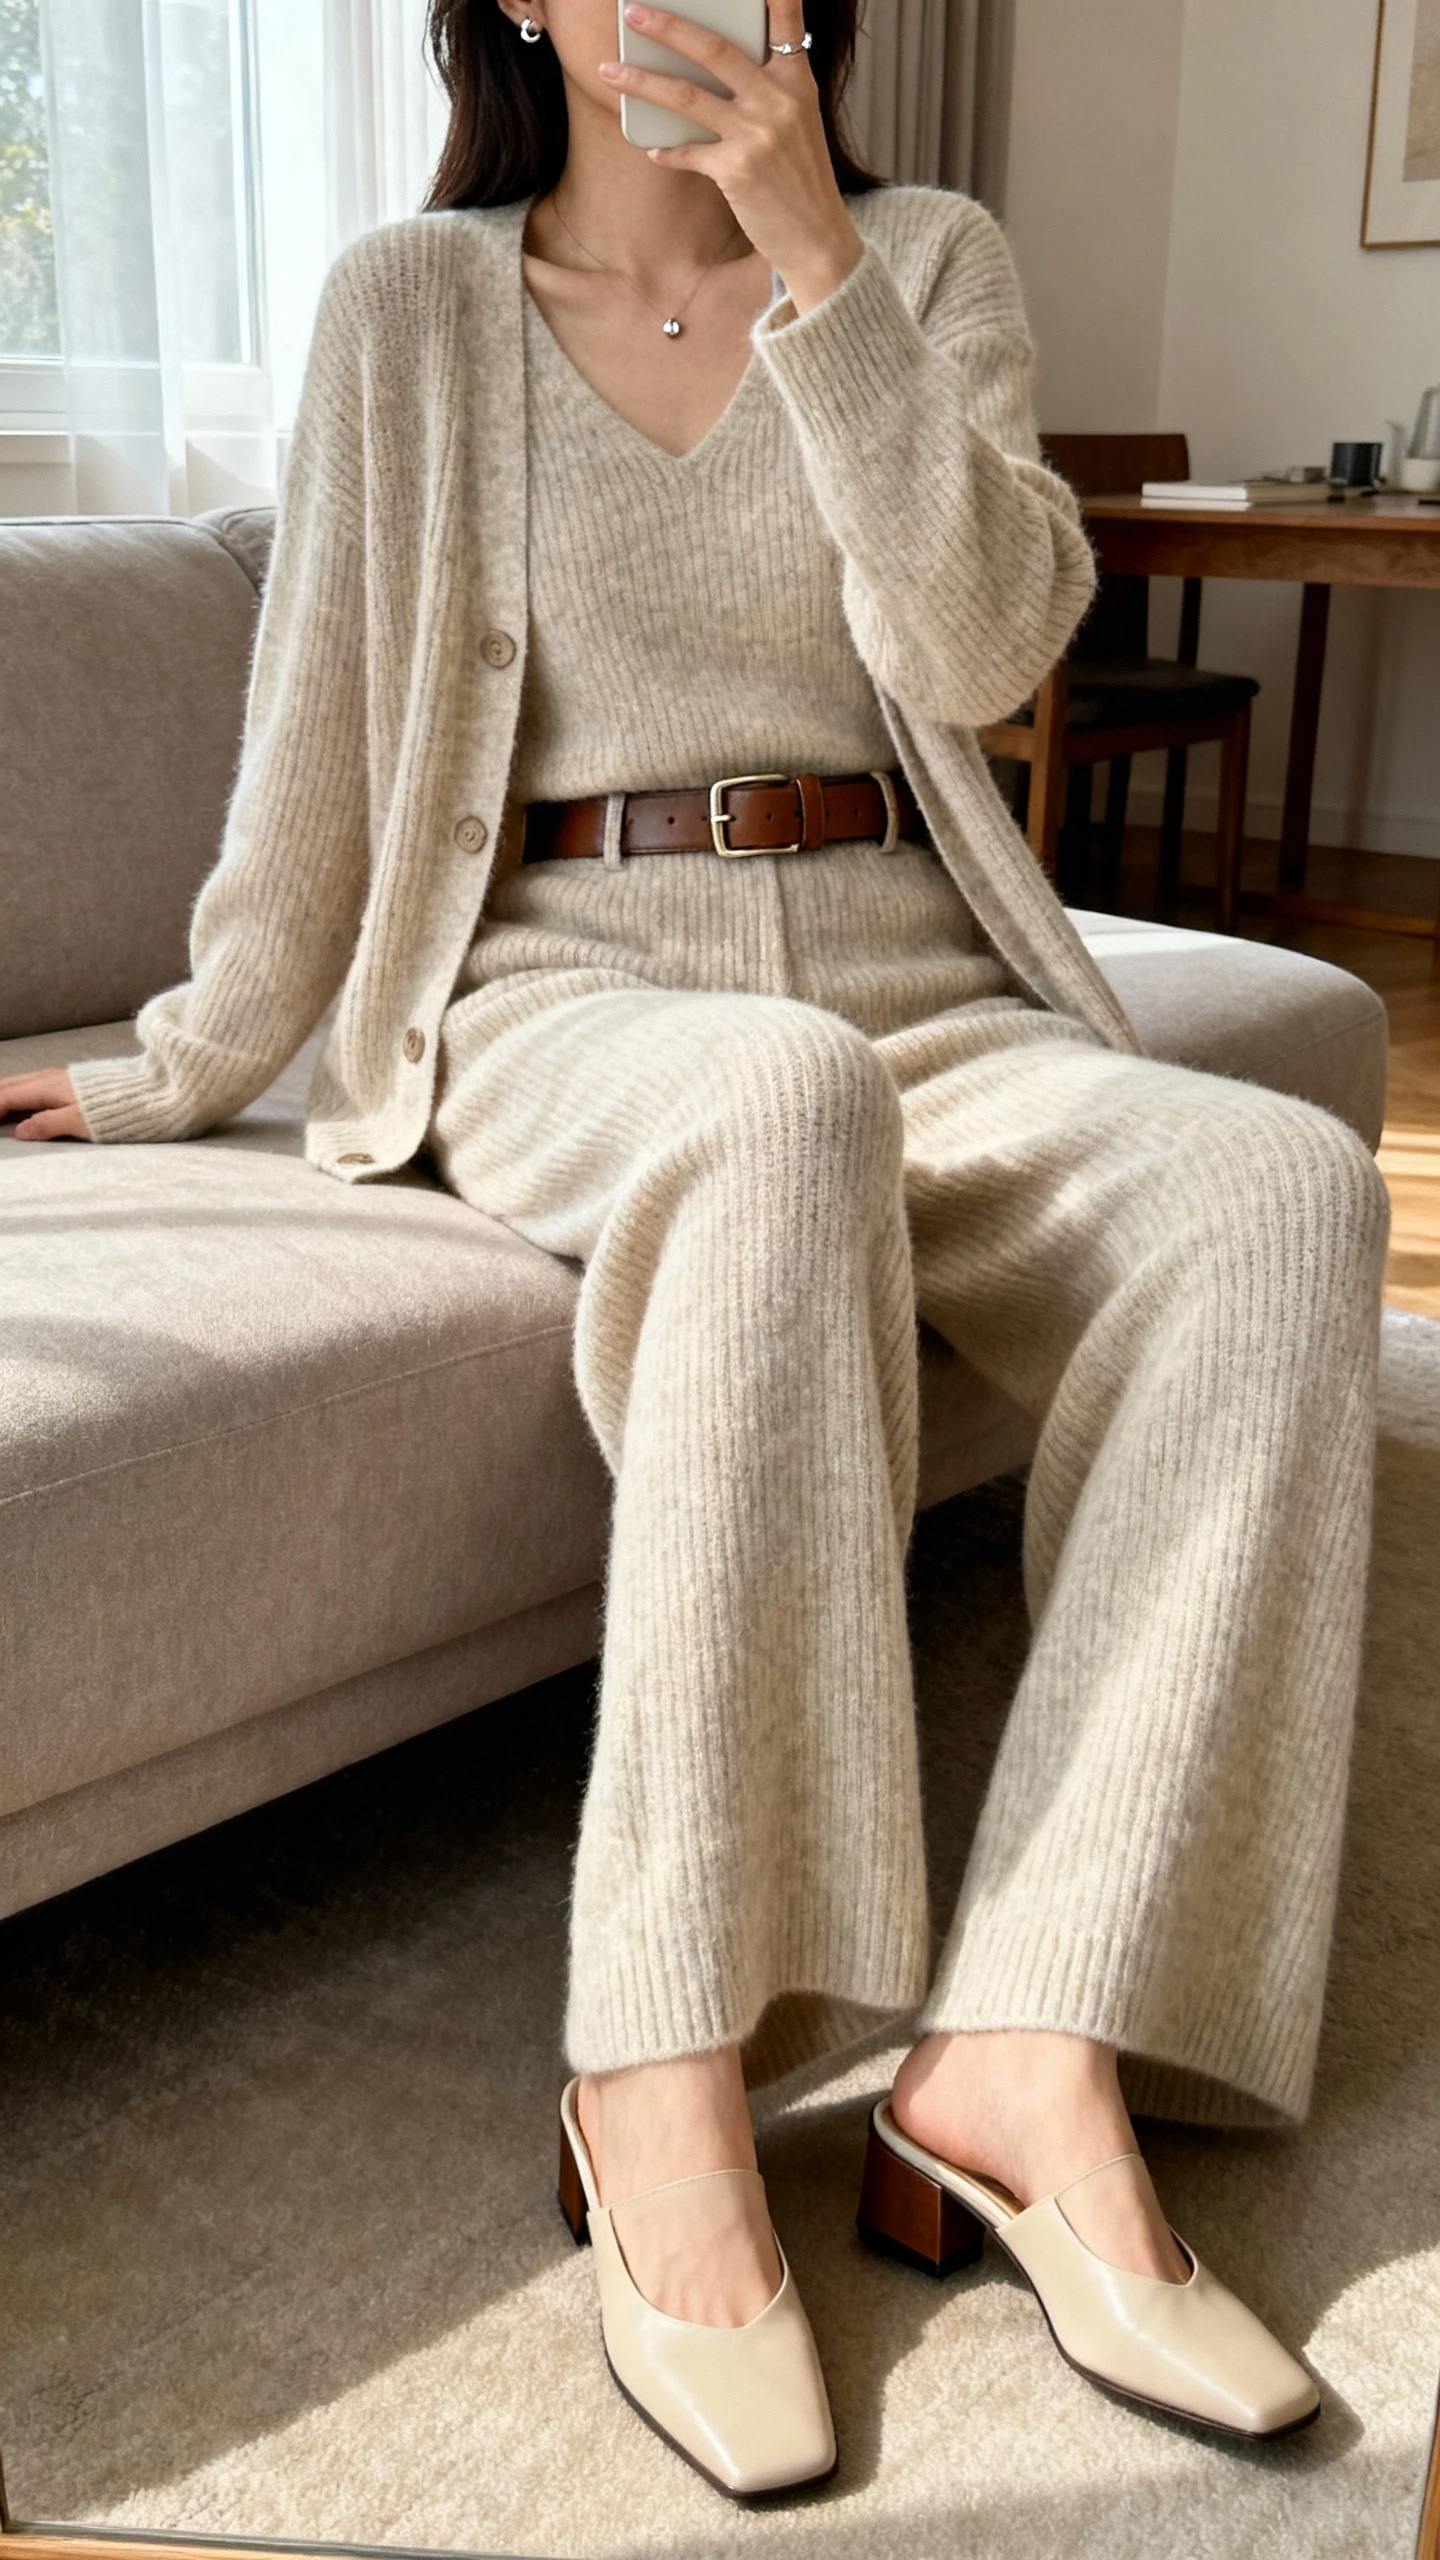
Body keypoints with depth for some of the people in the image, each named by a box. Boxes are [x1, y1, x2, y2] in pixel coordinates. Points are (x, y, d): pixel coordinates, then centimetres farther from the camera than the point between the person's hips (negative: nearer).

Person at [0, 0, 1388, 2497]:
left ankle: (1023, 2060, -34)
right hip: (564, 998, -2)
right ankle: (664, 2079, -37)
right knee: (779, 1105, -40)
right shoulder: (411, 305, 10)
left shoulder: (925, 259, 13)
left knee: (1281, 1177, -29)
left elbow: (986, 640, -4)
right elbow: (319, 715, 11)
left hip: (910, 990, 3)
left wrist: (812, 262, -12)